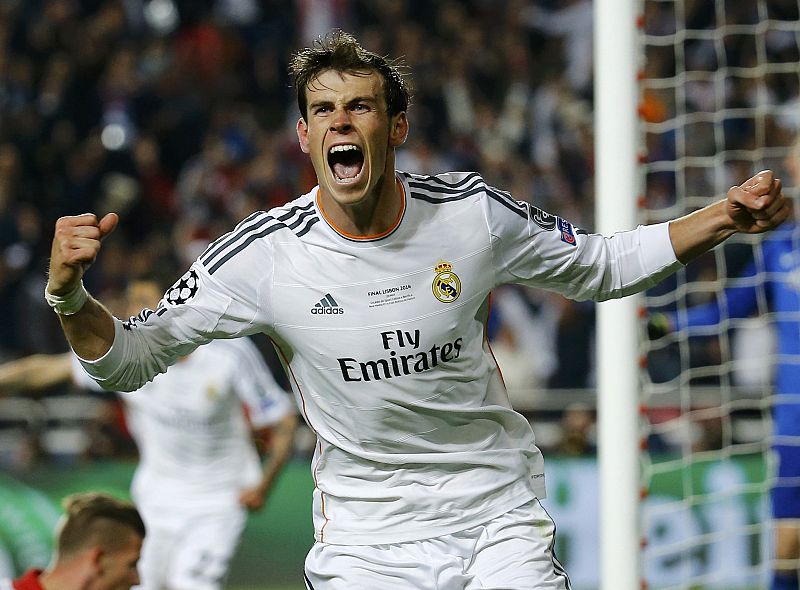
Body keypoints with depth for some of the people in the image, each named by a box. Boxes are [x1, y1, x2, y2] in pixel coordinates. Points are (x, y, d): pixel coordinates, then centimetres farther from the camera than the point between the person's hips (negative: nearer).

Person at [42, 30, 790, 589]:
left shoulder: (471, 213, -8)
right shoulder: (261, 255, -12)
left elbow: (601, 267, 10)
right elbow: (128, 362, -6)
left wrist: (725, 218, -1)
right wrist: (69, 297, -26)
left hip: (499, 517, 1)